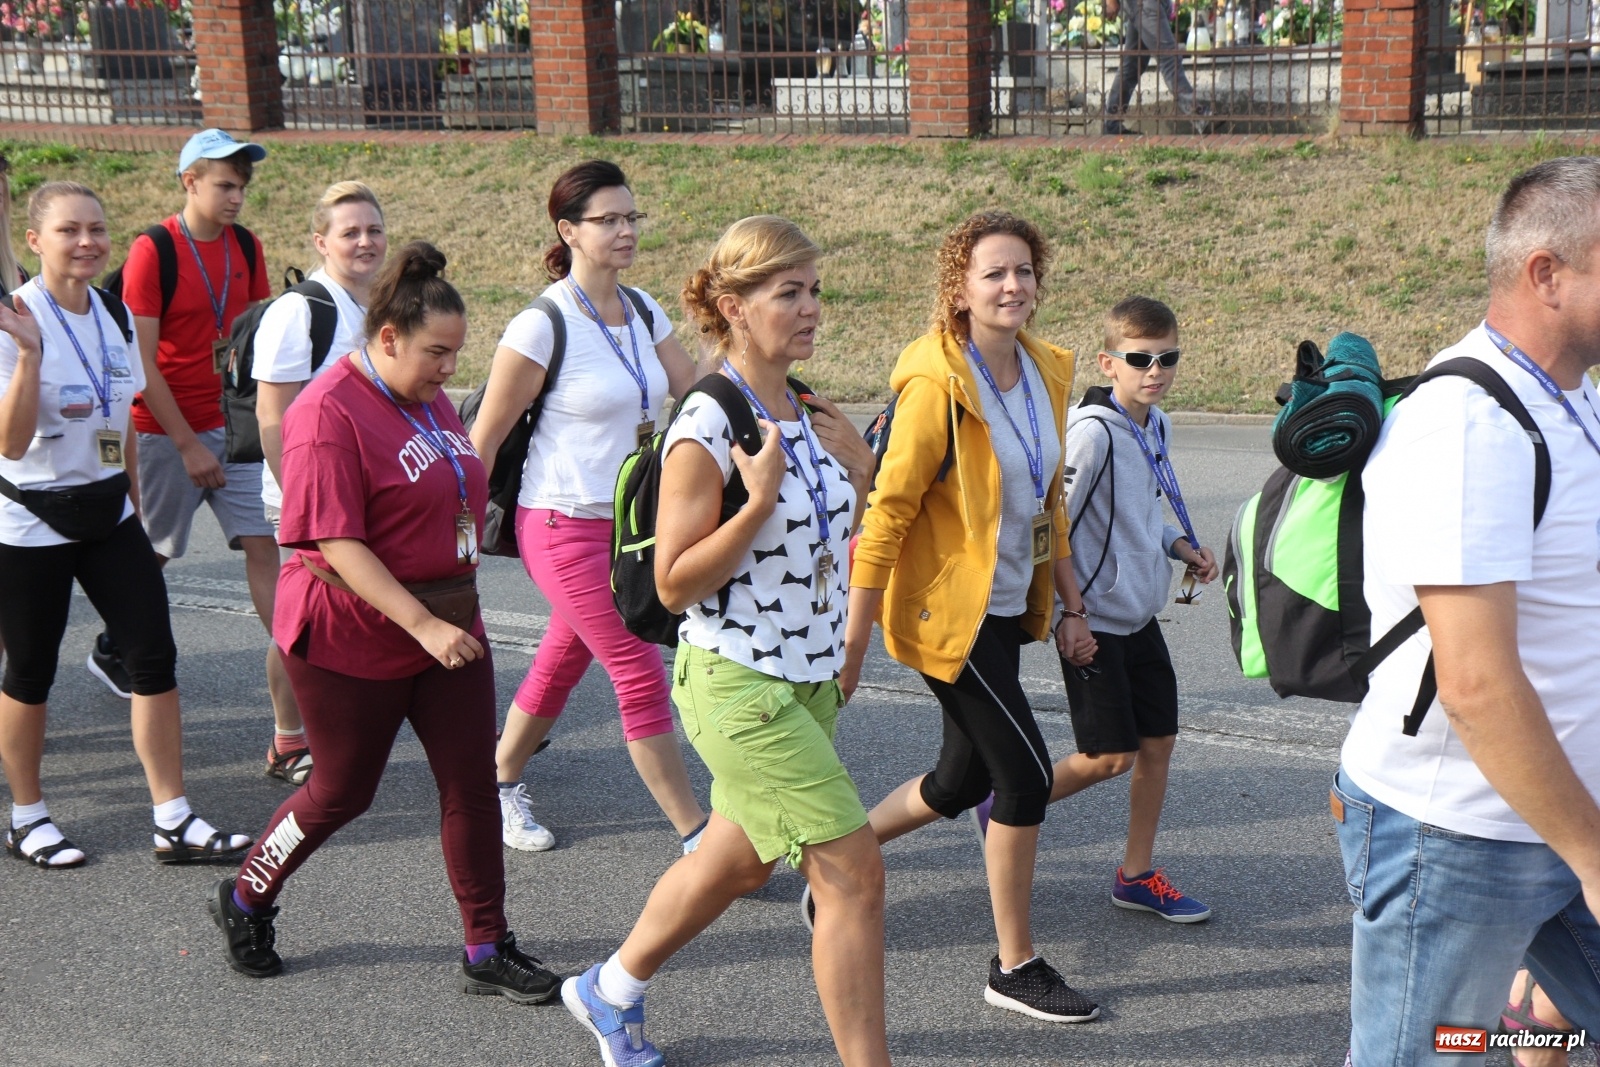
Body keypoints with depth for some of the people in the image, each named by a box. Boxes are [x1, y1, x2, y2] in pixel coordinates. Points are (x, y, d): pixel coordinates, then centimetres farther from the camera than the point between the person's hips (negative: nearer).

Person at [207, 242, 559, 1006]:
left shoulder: (428, 399, 9)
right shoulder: (330, 412, -19)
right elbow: (337, 545, -24)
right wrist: (423, 624, -29)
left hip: (447, 622, 8)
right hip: (352, 636, -7)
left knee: (472, 782, 4)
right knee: (343, 791, 7)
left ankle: (488, 951, 13)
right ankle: (244, 901, 32)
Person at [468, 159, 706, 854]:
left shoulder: (643, 312, 6)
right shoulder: (543, 327, -15)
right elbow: (484, 438, -10)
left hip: (628, 521, 7)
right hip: (564, 526, -7)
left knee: (562, 662, 18)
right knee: (642, 675, -7)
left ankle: (500, 787, 39)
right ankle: (695, 837, 2)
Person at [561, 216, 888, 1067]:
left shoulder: (809, 414, 6)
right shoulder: (706, 431, -18)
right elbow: (675, 584, -18)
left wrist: (858, 476, 1)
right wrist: (760, 501, -26)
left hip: (810, 678, 9)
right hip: (739, 684, -9)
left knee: (736, 864, 22)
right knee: (854, 874, -9)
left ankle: (609, 991, 43)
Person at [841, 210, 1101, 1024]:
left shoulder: (1045, 371, 5)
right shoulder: (937, 385, -18)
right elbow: (888, 509, -18)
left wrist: (1069, 606, 14)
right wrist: (853, 642, -19)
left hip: (1006, 607, 8)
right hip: (946, 611, -8)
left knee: (964, 780, 16)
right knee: (1025, 773, -6)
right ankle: (1014, 967, 10)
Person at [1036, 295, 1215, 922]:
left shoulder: (1155, 424, 7)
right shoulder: (1092, 431, -20)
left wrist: (1181, 546, 6)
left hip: (1140, 615, 8)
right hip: (1094, 620, -8)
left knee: (1158, 741, 9)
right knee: (1111, 757, -4)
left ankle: (1137, 875, 23)